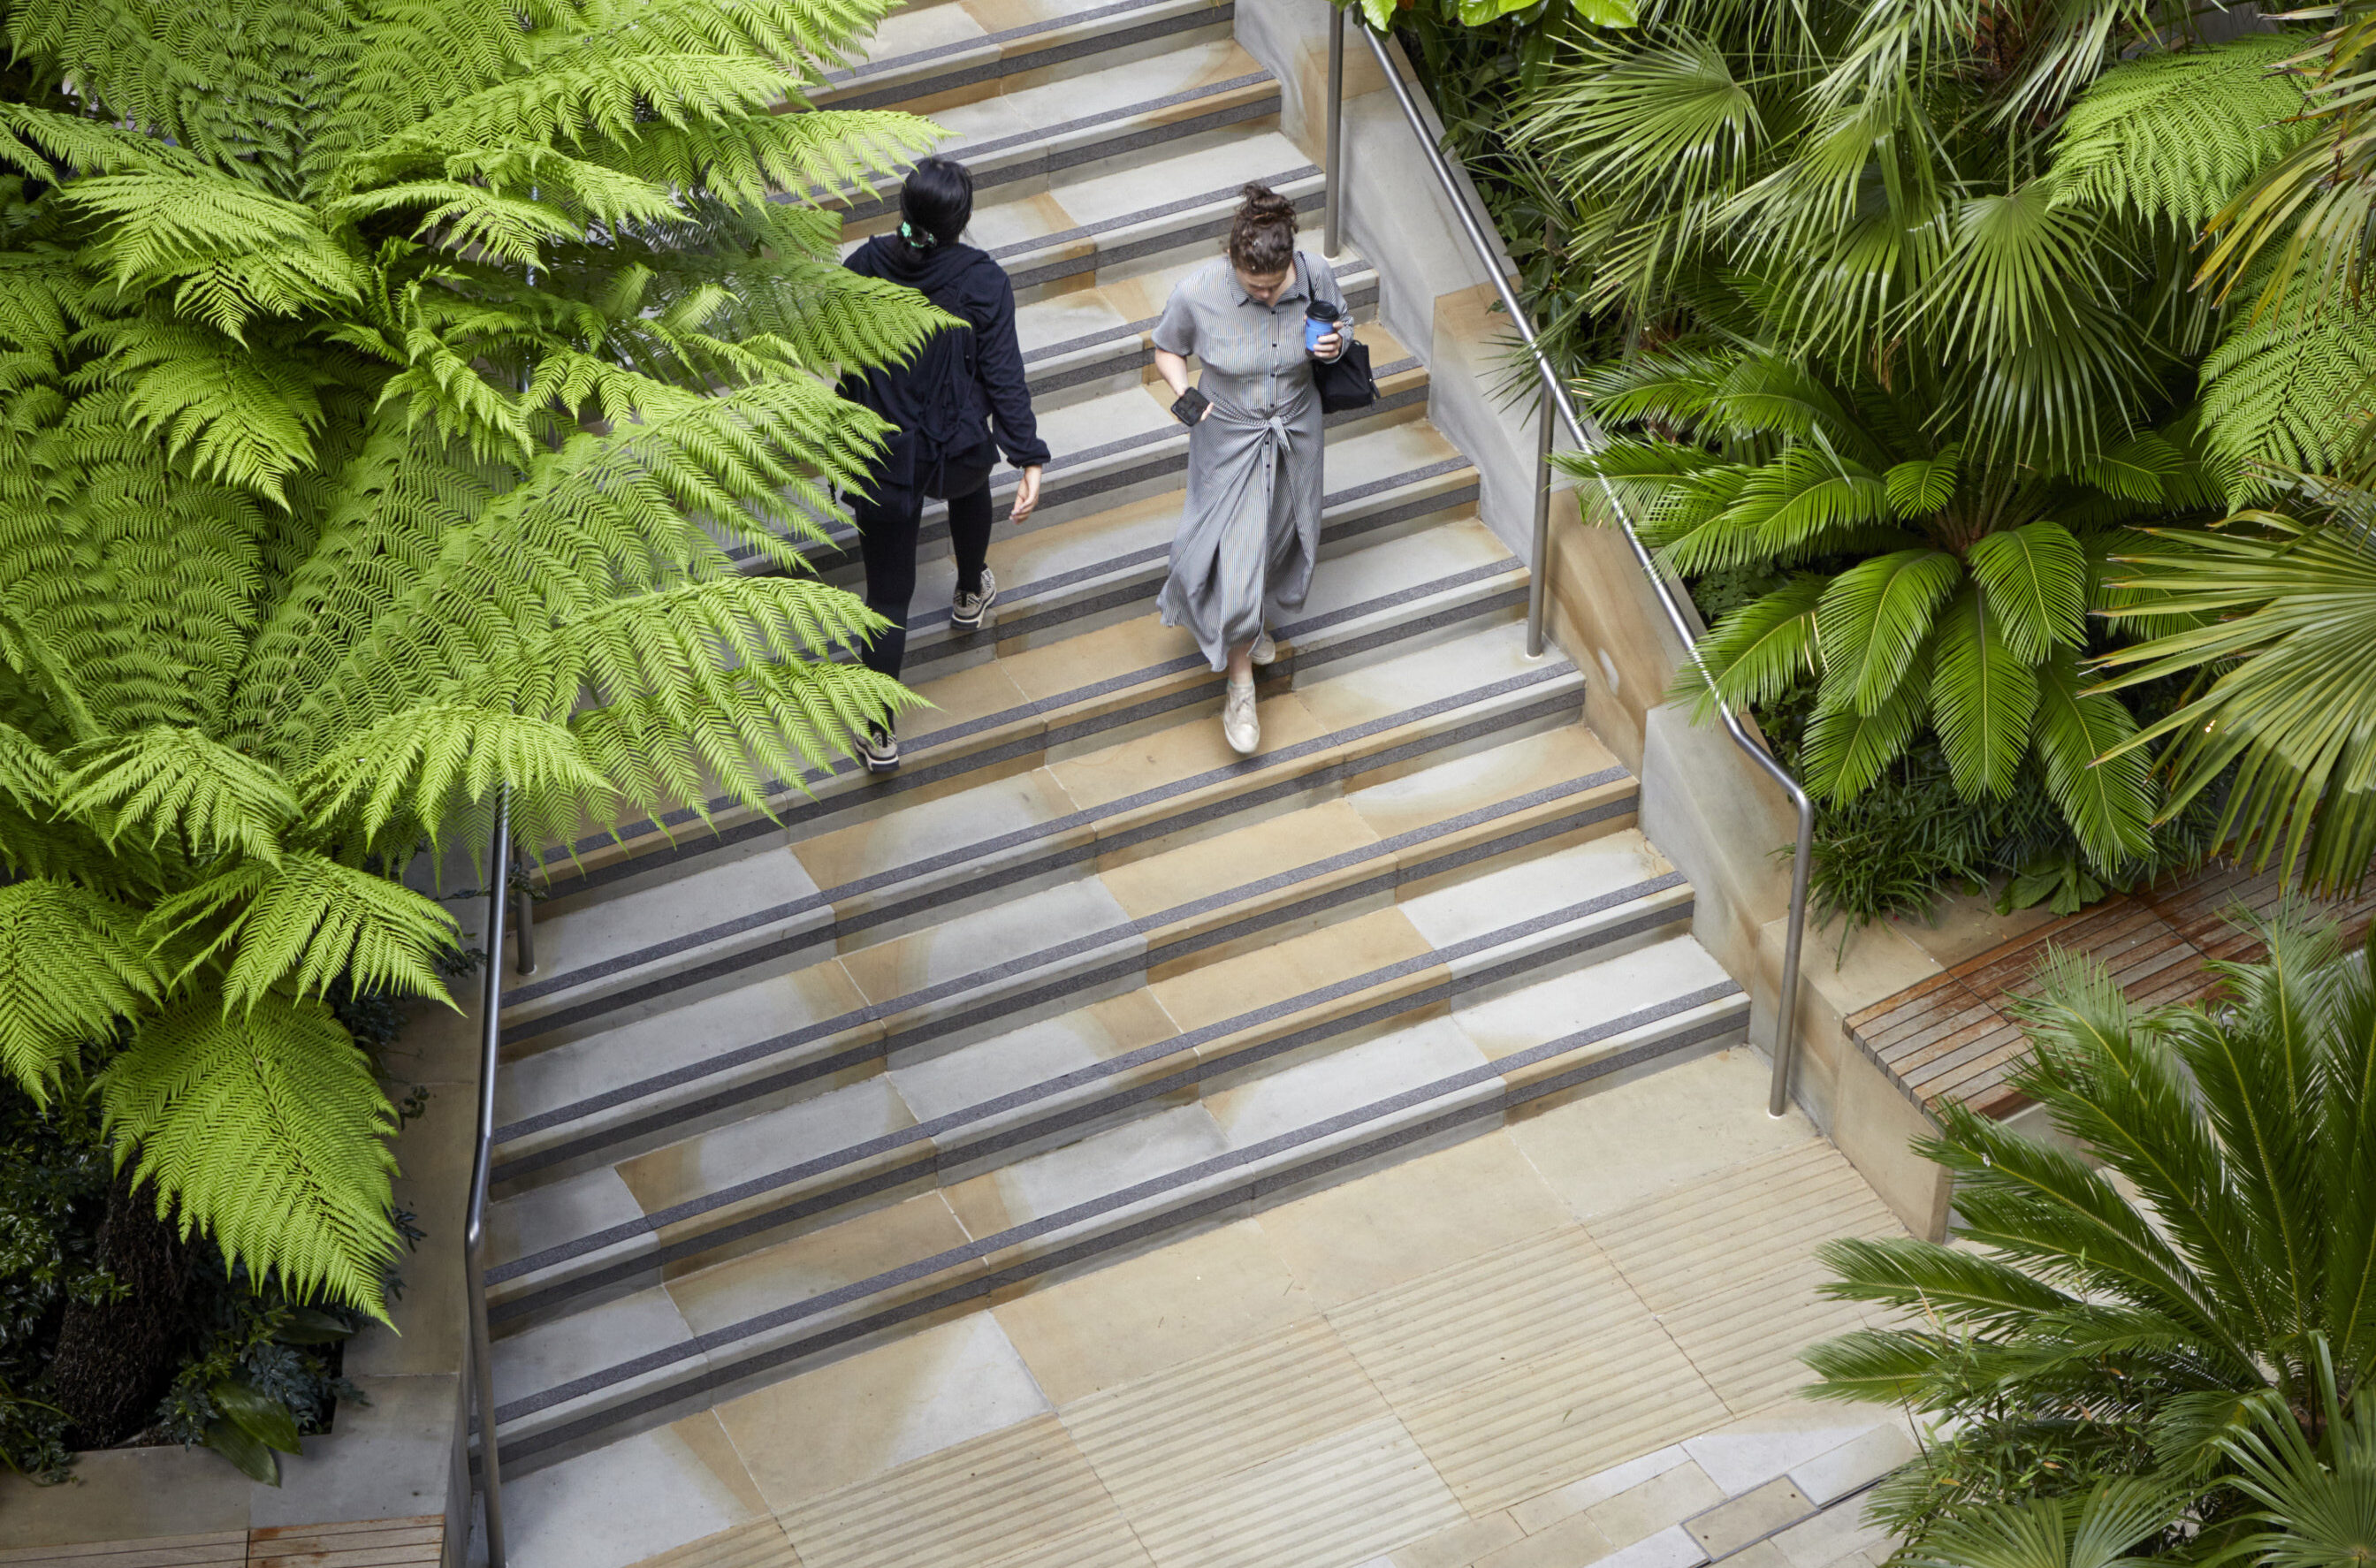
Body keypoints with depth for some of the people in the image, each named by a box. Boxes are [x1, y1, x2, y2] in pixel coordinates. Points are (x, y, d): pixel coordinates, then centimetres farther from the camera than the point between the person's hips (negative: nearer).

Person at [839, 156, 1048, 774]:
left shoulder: (866, 265, -12)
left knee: (888, 597, 9)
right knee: (970, 484, 40)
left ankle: (879, 735, 12)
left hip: (882, 460, 0)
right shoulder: (983, 282, -18)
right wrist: (1030, 459, -12)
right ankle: (971, 595, 63)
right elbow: (1003, 376, -17)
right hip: (957, 448, 0)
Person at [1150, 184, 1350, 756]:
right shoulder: (1198, 293, -26)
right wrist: (1187, 398, -21)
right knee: (1235, 553, -2)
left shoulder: (1316, 279, -21)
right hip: (1229, 436, -3)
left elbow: (1340, 324, 2)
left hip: (1295, 430, 3)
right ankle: (1240, 687, 17)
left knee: (1282, 538, 22)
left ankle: (1256, 621, 56)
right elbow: (1167, 349, -5)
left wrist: (1336, 344, -21)